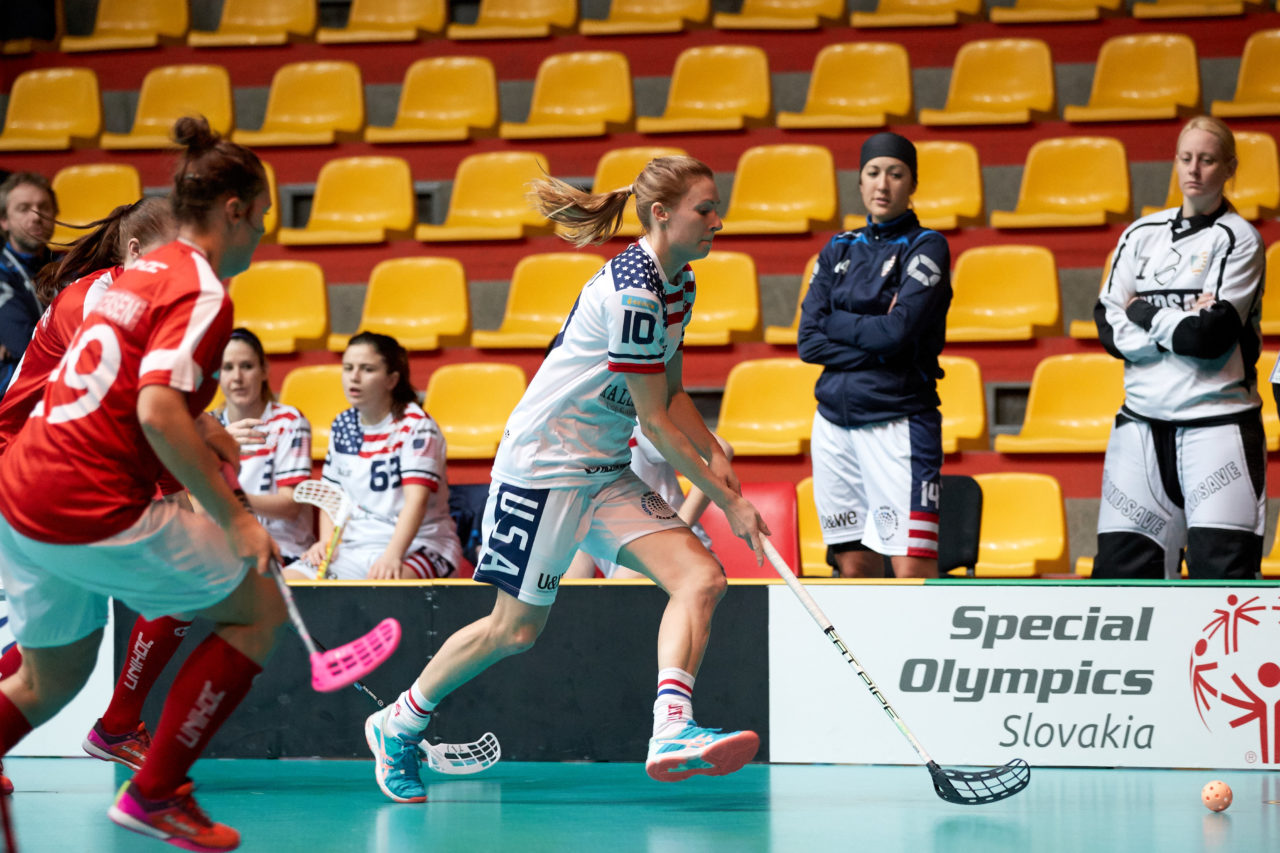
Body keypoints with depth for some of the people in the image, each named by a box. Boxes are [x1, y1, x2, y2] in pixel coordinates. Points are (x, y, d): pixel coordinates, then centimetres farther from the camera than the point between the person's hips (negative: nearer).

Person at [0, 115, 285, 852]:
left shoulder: (142, 274, 16)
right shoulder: (202, 294, -11)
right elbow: (158, 414, -24)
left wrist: (196, 431, 23)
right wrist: (233, 518, -20)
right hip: (95, 513, -9)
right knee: (258, 609, 6)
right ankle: (154, 794, 5)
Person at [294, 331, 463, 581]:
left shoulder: (416, 426, -8)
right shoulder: (342, 427, 12)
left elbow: (416, 500, -20)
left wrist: (392, 555, -34)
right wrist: (326, 541, -2)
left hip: (416, 547, -6)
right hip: (355, 546, 6)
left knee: (379, 585, -40)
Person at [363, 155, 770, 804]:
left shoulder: (679, 285, 8)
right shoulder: (633, 292, -22)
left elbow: (670, 391, 19)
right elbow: (654, 421, -19)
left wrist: (713, 455, 2)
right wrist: (728, 502, -15)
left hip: (605, 473, 9)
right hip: (543, 464, -9)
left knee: (702, 578, -12)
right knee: (516, 628, -2)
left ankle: (671, 732, -27)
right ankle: (398, 723, 20)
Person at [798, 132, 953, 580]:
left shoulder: (926, 248, -2)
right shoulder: (839, 250, 13)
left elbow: (899, 332, -15)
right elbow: (808, 342, 4)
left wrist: (834, 322, -1)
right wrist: (875, 336, -8)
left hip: (898, 421, -5)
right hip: (834, 421, 5)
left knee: (912, 569, -15)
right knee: (855, 568, 6)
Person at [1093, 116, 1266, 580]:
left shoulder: (1238, 239, -1)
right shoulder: (1142, 234, 12)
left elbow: (1212, 335, -13)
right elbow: (1110, 328, 3)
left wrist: (1143, 313, -1)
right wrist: (1181, 324, -10)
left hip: (1217, 424, -5)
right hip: (1143, 422, 5)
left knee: (1224, 570, -10)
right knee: (1120, 565, 3)